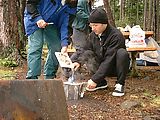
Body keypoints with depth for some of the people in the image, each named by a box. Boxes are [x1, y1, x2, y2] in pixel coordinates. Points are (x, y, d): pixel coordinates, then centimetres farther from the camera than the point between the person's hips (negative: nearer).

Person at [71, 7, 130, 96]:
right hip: (103, 66, 5)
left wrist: (95, 79, -34)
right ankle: (101, 82, -2)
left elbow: (109, 60, -31)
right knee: (87, 54, -14)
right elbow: (85, 50, 5)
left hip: (116, 68, -5)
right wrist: (78, 61, -19)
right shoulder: (93, 35, -5)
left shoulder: (116, 35, -25)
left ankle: (120, 84, -15)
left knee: (122, 53, -33)